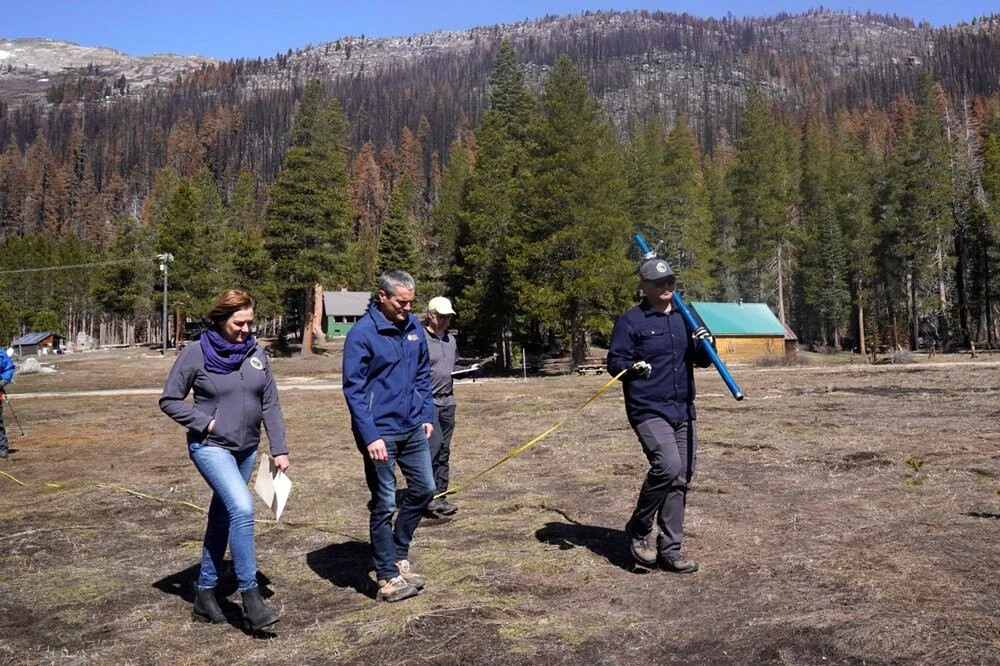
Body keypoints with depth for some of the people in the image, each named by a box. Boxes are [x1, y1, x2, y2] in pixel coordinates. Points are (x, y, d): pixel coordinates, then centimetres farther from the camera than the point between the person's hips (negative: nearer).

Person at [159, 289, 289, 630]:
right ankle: (250, 596, -12)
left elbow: (270, 405, 4)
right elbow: (169, 400, -3)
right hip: (211, 447, -5)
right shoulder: (195, 353, -9)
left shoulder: (256, 353, 2)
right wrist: (205, 422, -14)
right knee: (242, 508, -22)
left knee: (222, 519, 14)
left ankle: (205, 593, 28)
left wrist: (279, 449, 1)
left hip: (246, 449, 5)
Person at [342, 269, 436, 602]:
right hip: (381, 433, -7)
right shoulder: (362, 334, -15)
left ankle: (398, 553, 33)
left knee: (424, 488, 14)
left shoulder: (413, 327, 4)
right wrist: (370, 436, -21)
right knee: (384, 505, 3)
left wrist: (427, 415, 9)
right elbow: (353, 389, -16)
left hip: (413, 428, 7)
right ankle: (388, 576, 17)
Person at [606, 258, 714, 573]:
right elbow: (614, 361, -5)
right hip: (648, 410, -6)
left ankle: (669, 550, 17)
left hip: (683, 411, 7)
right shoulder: (630, 321, -2)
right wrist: (633, 367, -26)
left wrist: (705, 346, -3)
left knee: (681, 478, 6)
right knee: (668, 466, -23)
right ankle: (639, 529, 0)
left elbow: (701, 361, 19)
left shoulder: (685, 319, 16)